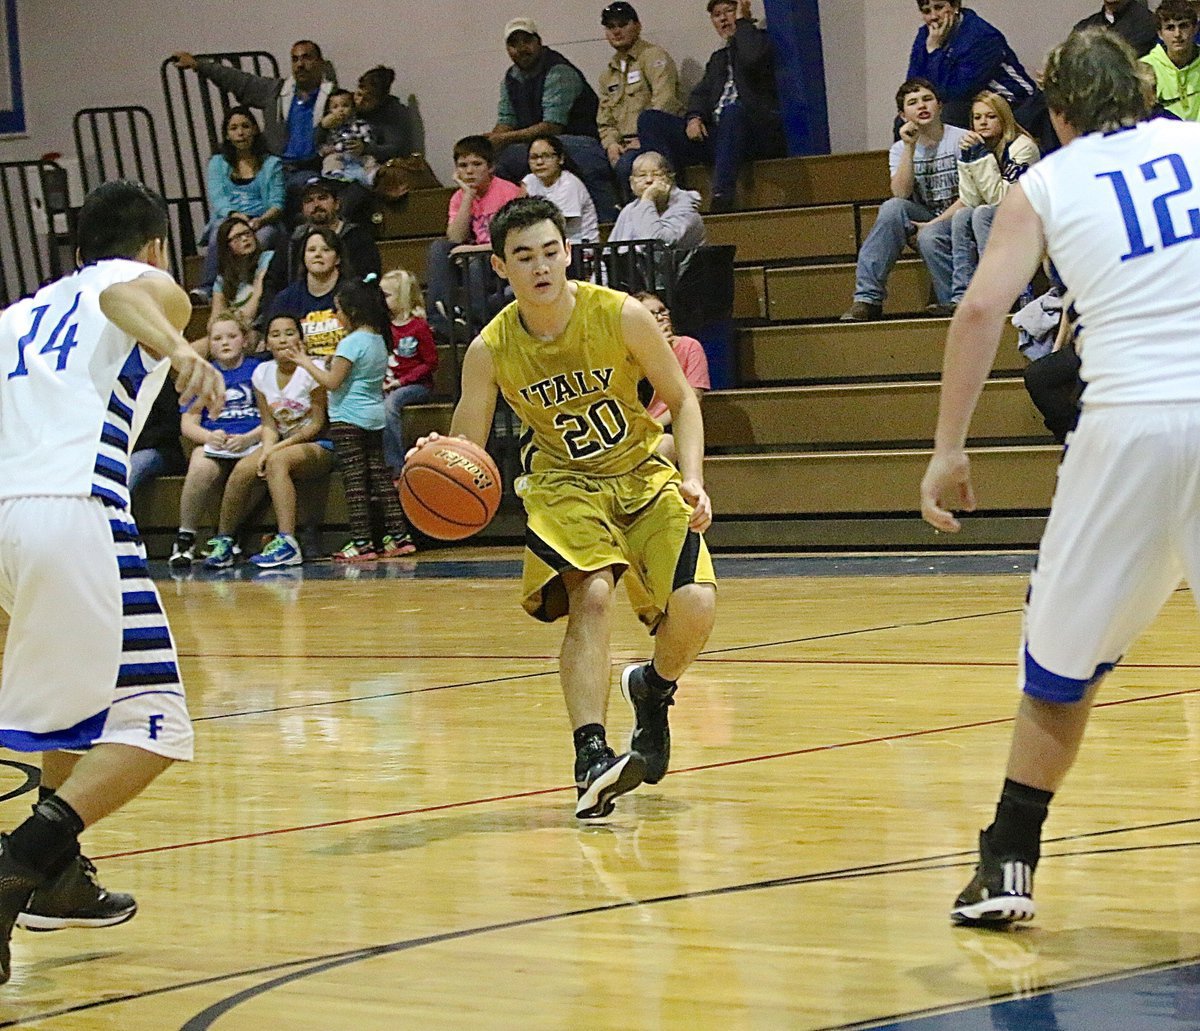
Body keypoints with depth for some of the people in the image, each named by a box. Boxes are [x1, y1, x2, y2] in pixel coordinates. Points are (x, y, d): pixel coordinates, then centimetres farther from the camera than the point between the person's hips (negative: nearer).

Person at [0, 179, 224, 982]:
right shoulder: (151, 285, 16)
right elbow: (123, 298, -9)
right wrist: (176, 348, -31)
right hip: (70, 509, -7)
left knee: (74, 691, 31)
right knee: (150, 728, -3)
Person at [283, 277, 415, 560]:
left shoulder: (352, 343, -15)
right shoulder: (378, 341, 11)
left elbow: (331, 381, -18)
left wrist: (305, 361, -8)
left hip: (348, 418, -8)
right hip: (374, 417, 9)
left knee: (354, 480, -7)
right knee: (378, 475, 10)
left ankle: (361, 542, -10)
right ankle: (398, 535, 9)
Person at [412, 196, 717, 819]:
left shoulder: (620, 316, -16)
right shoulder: (490, 351, -13)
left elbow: (681, 400, -4)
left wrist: (692, 481, -18)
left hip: (645, 476, 1)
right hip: (565, 483, -1)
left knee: (695, 606, -18)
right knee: (590, 597, -29)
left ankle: (652, 690, 16)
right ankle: (591, 758, -33)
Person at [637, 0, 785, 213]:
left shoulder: (762, 40, 11)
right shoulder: (718, 58, 31)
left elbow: (752, 60, -13)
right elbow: (702, 92, 16)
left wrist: (742, 20, 1)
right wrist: (694, 117, -7)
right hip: (713, 135, 6)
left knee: (733, 111, -42)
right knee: (649, 119, -9)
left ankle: (722, 199, -52)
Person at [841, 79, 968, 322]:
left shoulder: (961, 139, -4)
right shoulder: (899, 149, 8)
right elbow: (901, 194, -9)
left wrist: (935, 223, -20)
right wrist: (909, 148, -15)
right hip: (925, 219, 4)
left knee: (929, 237, -37)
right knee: (892, 208, -28)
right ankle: (867, 298, -30)